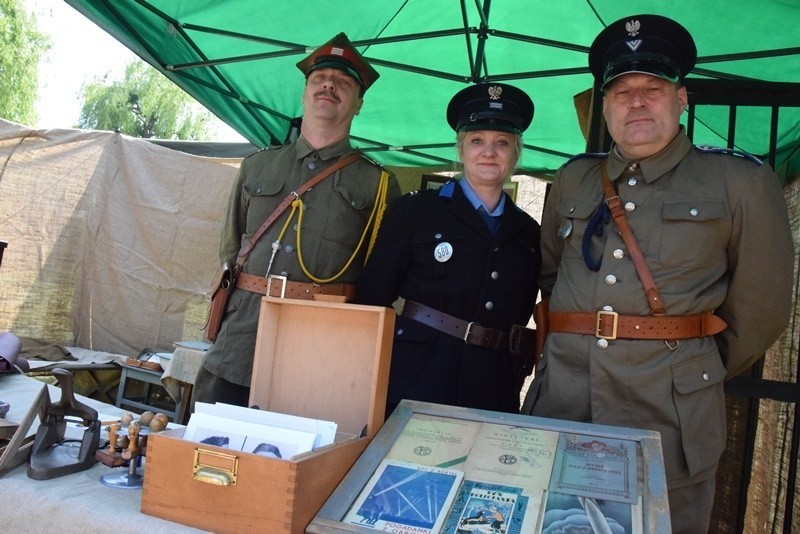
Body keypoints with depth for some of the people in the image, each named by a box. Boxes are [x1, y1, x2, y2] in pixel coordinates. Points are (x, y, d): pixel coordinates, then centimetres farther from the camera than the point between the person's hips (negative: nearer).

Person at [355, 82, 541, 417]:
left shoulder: (529, 232, 10)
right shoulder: (414, 211, -2)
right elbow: (372, 299, -4)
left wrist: (516, 381, 10)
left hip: (493, 393, 4)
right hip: (415, 383, -3)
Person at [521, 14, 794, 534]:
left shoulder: (741, 181, -1)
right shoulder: (573, 179, 10)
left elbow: (761, 306, 2)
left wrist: (705, 373, 10)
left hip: (670, 408, -3)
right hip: (562, 397, 3)